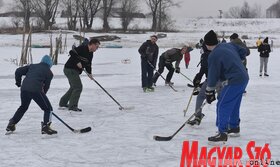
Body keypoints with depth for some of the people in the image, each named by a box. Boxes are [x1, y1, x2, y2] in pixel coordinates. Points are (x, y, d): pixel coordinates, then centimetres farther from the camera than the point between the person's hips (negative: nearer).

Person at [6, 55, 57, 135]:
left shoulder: (32, 66, 25)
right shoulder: (49, 72, 14)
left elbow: (18, 71, 20)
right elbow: (46, 86, 11)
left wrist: (18, 82, 33)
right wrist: (42, 94, 25)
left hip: (24, 88, 6)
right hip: (36, 90, -5)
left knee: (23, 107, 29)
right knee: (48, 108, 8)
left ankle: (11, 124, 32)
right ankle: (45, 127, -4)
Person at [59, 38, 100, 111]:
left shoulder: (90, 54, 10)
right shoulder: (82, 48, -18)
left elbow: (88, 64, 15)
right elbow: (71, 52, -26)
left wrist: (89, 72, 1)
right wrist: (77, 62, -27)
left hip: (75, 71, 10)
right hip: (70, 69, -10)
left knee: (74, 87, 21)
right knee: (78, 87, -11)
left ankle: (63, 103, 34)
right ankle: (72, 106, -5)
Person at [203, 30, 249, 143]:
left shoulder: (214, 56, -14)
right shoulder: (229, 45, 8)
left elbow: (213, 75, -10)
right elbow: (243, 52, 17)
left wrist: (209, 92, 0)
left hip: (234, 81, -9)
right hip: (244, 78, 9)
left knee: (222, 106, -6)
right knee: (234, 105, 22)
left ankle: (222, 134, -8)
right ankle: (234, 127, 36)